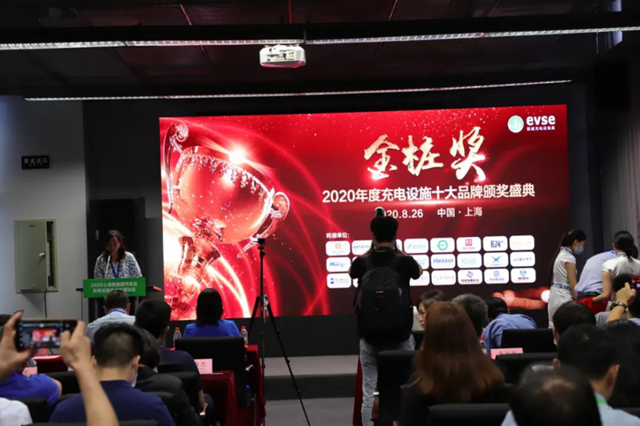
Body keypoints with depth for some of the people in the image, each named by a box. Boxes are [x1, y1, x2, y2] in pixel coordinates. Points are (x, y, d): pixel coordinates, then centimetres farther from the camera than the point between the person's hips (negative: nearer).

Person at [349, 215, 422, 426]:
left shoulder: (362, 262, -3)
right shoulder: (404, 262, -5)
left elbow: (351, 272, 23)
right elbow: (419, 272, 19)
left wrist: (371, 249, 22)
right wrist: (397, 250, 21)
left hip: (369, 337, 1)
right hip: (400, 337, -1)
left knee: (369, 391, 6)